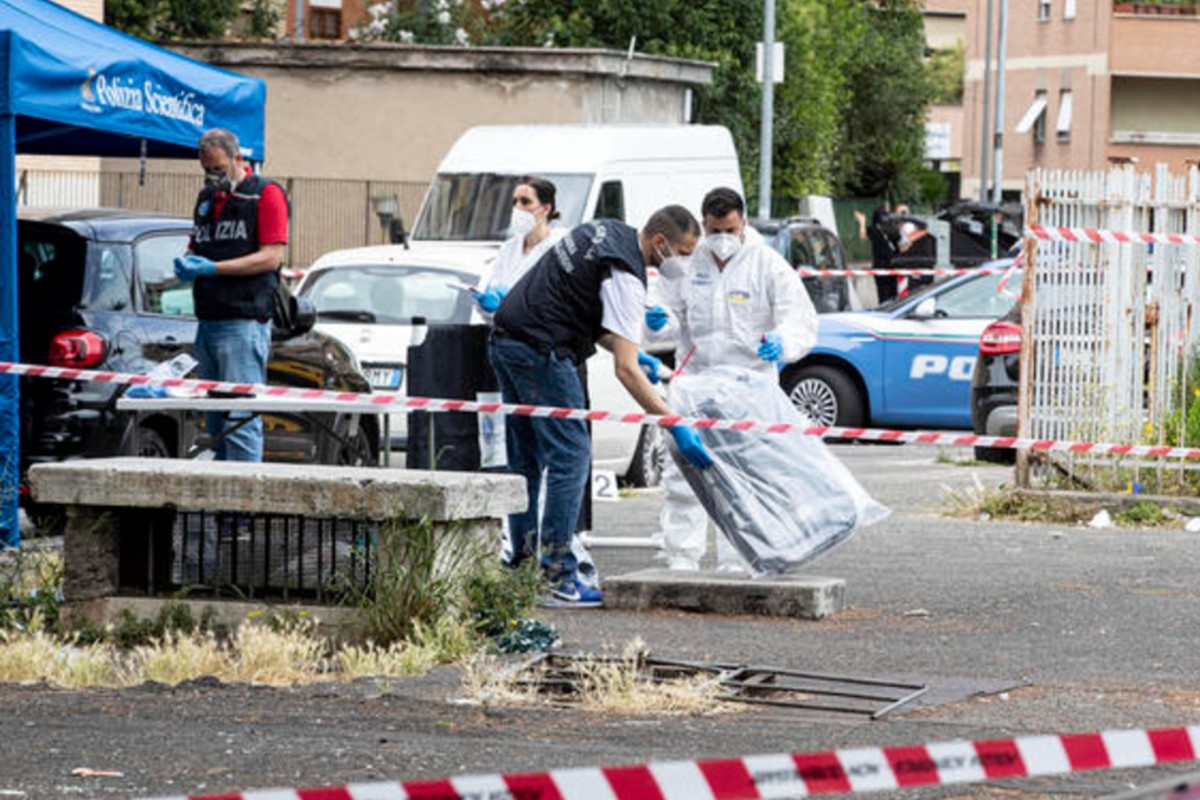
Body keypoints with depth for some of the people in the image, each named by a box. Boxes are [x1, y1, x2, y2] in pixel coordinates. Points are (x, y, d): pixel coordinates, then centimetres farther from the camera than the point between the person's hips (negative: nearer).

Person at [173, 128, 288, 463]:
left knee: (241, 418, -12)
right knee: (215, 419, 8)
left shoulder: (266, 194, -2)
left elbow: (271, 257, -10)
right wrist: (186, 264, 3)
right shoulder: (207, 198, 20)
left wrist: (213, 268, -16)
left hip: (244, 322, -8)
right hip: (208, 323, 8)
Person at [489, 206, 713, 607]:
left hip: (505, 340, 10)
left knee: (526, 459, 13)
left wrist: (626, 348, 22)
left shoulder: (607, 230, 14)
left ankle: (521, 564, 14)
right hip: (540, 350, -10)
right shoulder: (626, 275, -15)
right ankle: (559, 579, -10)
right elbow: (625, 370, -19)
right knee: (570, 457, -8)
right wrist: (676, 426, -19)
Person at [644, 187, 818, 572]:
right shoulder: (688, 261, 3)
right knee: (683, 471, -1)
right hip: (695, 378, 2)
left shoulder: (768, 264, -5)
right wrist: (661, 322, -13)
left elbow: (801, 320, -10)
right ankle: (681, 557, 4)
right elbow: (675, 311, 12)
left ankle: (736, 563, 6)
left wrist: (782, 343, -32)